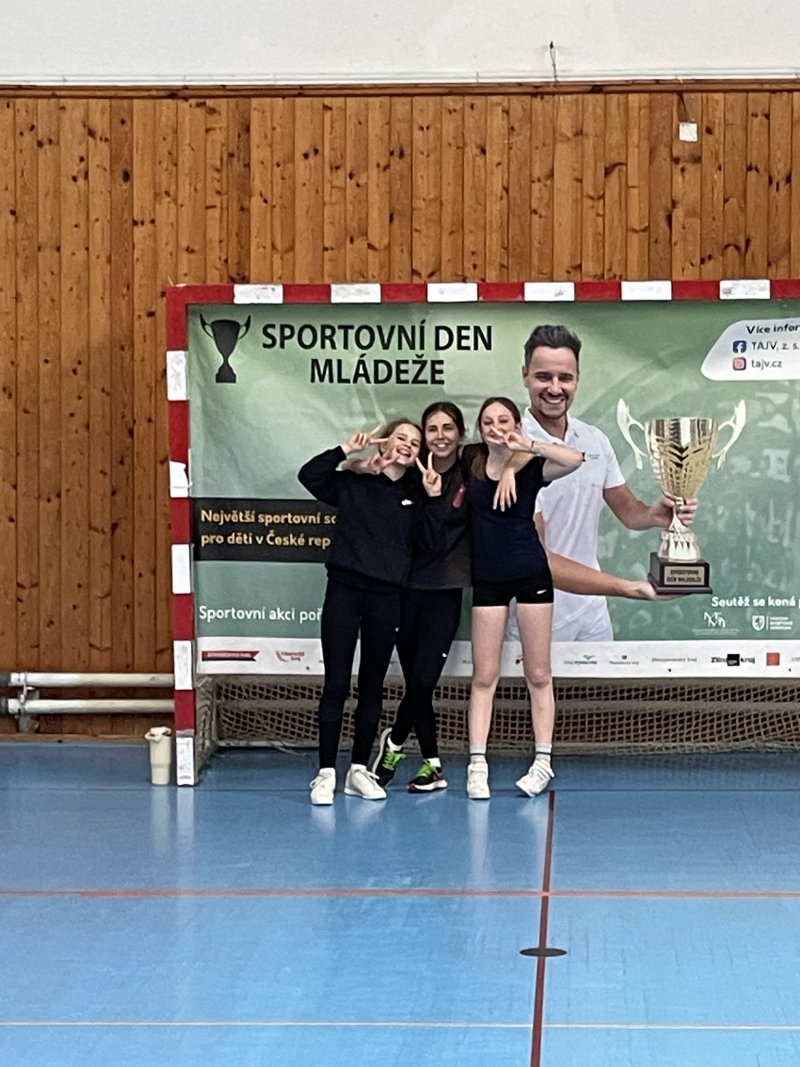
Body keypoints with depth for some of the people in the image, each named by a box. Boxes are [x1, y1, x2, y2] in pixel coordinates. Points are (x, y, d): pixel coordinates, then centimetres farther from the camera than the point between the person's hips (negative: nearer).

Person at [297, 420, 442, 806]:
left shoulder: (414, 496, 11)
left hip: (386, 598, 3)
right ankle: (326, 773, -1)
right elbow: (309, 475, -9)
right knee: (336, 684, -4)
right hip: (344, 589, -3)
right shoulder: (353, 483, 4)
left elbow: (429, 540, -1)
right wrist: (345, 451, -12)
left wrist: (433, 499, -10)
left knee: (372, 686, 9)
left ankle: (359, 770, 17)